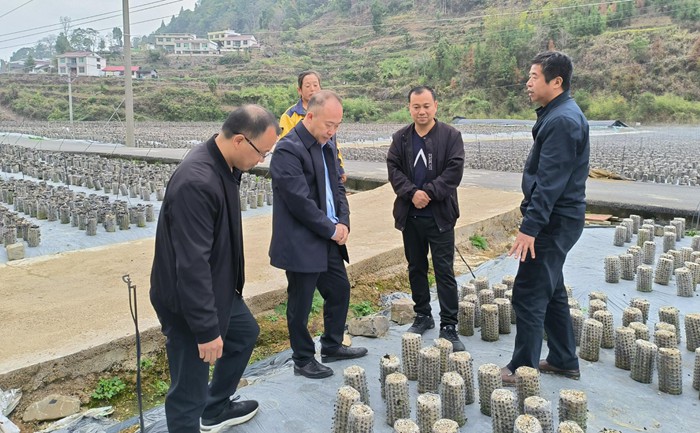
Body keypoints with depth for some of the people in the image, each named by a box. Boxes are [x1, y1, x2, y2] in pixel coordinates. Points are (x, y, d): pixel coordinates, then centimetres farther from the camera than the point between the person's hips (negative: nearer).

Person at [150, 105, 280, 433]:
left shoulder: (222, 165, -1)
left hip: (217, 286, 11)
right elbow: (192, 263, -31)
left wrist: (228, 291, 22)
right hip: (187, 299, -10)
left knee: (244, 333, 29)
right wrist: (207, 329, -26)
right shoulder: (196, 182, -32)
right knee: (189, 390, 3)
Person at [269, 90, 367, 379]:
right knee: (300, 305, 7)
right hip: (301, 244, -9)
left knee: (340, 290, 19)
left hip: (329, 239, 9)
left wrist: (343, 222, -1)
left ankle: (332, 346, 38)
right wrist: (331, 229, -14)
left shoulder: (327, 146, 8)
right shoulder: (288, 150, -19)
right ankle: (303, 360, 25)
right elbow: (300, 201, -23)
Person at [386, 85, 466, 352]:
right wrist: (412, 193, -15)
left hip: (440, 216, -4)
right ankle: (423, 316, 31)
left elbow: (454, 170, -11)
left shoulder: (451, 135, -4)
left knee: (444, 271, -1)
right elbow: (393, 168, -1)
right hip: (410, 215, 4)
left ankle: (449, 326, 8)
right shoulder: (400, 138, 6)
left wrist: (428, 193, -18)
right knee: (416, 268, 15)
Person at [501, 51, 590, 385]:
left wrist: (530, 227, -25)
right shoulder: (558, 114, 13)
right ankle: (563, 360, 31)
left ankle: (523, 368, 9)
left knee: (528, 295, -3)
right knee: (552, 290, 18)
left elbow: (550, 182, -25)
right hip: (557, 219, 11)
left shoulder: (562, 120, -19)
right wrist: (534, 221, 19)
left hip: (555, 222, -11)